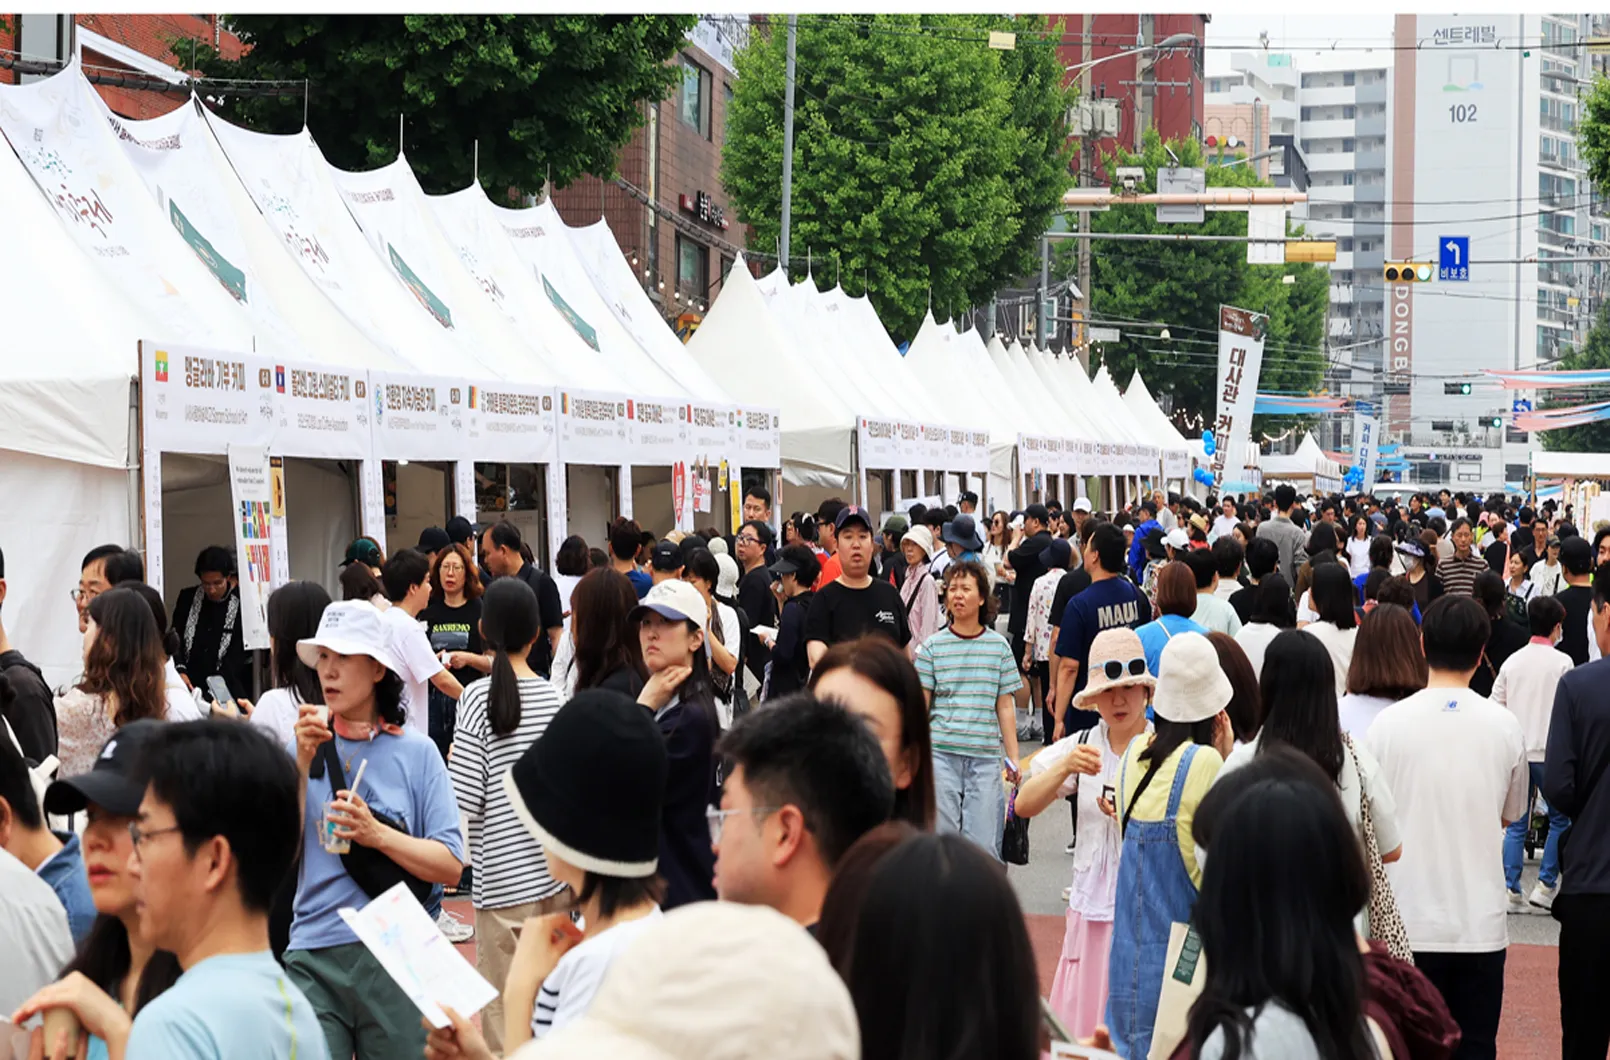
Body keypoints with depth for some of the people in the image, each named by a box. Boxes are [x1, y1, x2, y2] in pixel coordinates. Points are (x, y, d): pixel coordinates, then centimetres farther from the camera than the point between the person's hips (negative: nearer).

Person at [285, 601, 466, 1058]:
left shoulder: (416, 751, 3)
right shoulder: (304, 747, 8)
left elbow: (450, 867, -3)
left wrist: (376, 834, -16)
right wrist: (303, 763, -9)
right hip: (314, 957, 1)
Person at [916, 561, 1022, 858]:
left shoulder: (998, 646, 7)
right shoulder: (932, 647, 4)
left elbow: (1005, 707, 10)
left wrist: (1013, 757, 8)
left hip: (985, 755, 0)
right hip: (941, 754, 0)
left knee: (982, 843, -4)